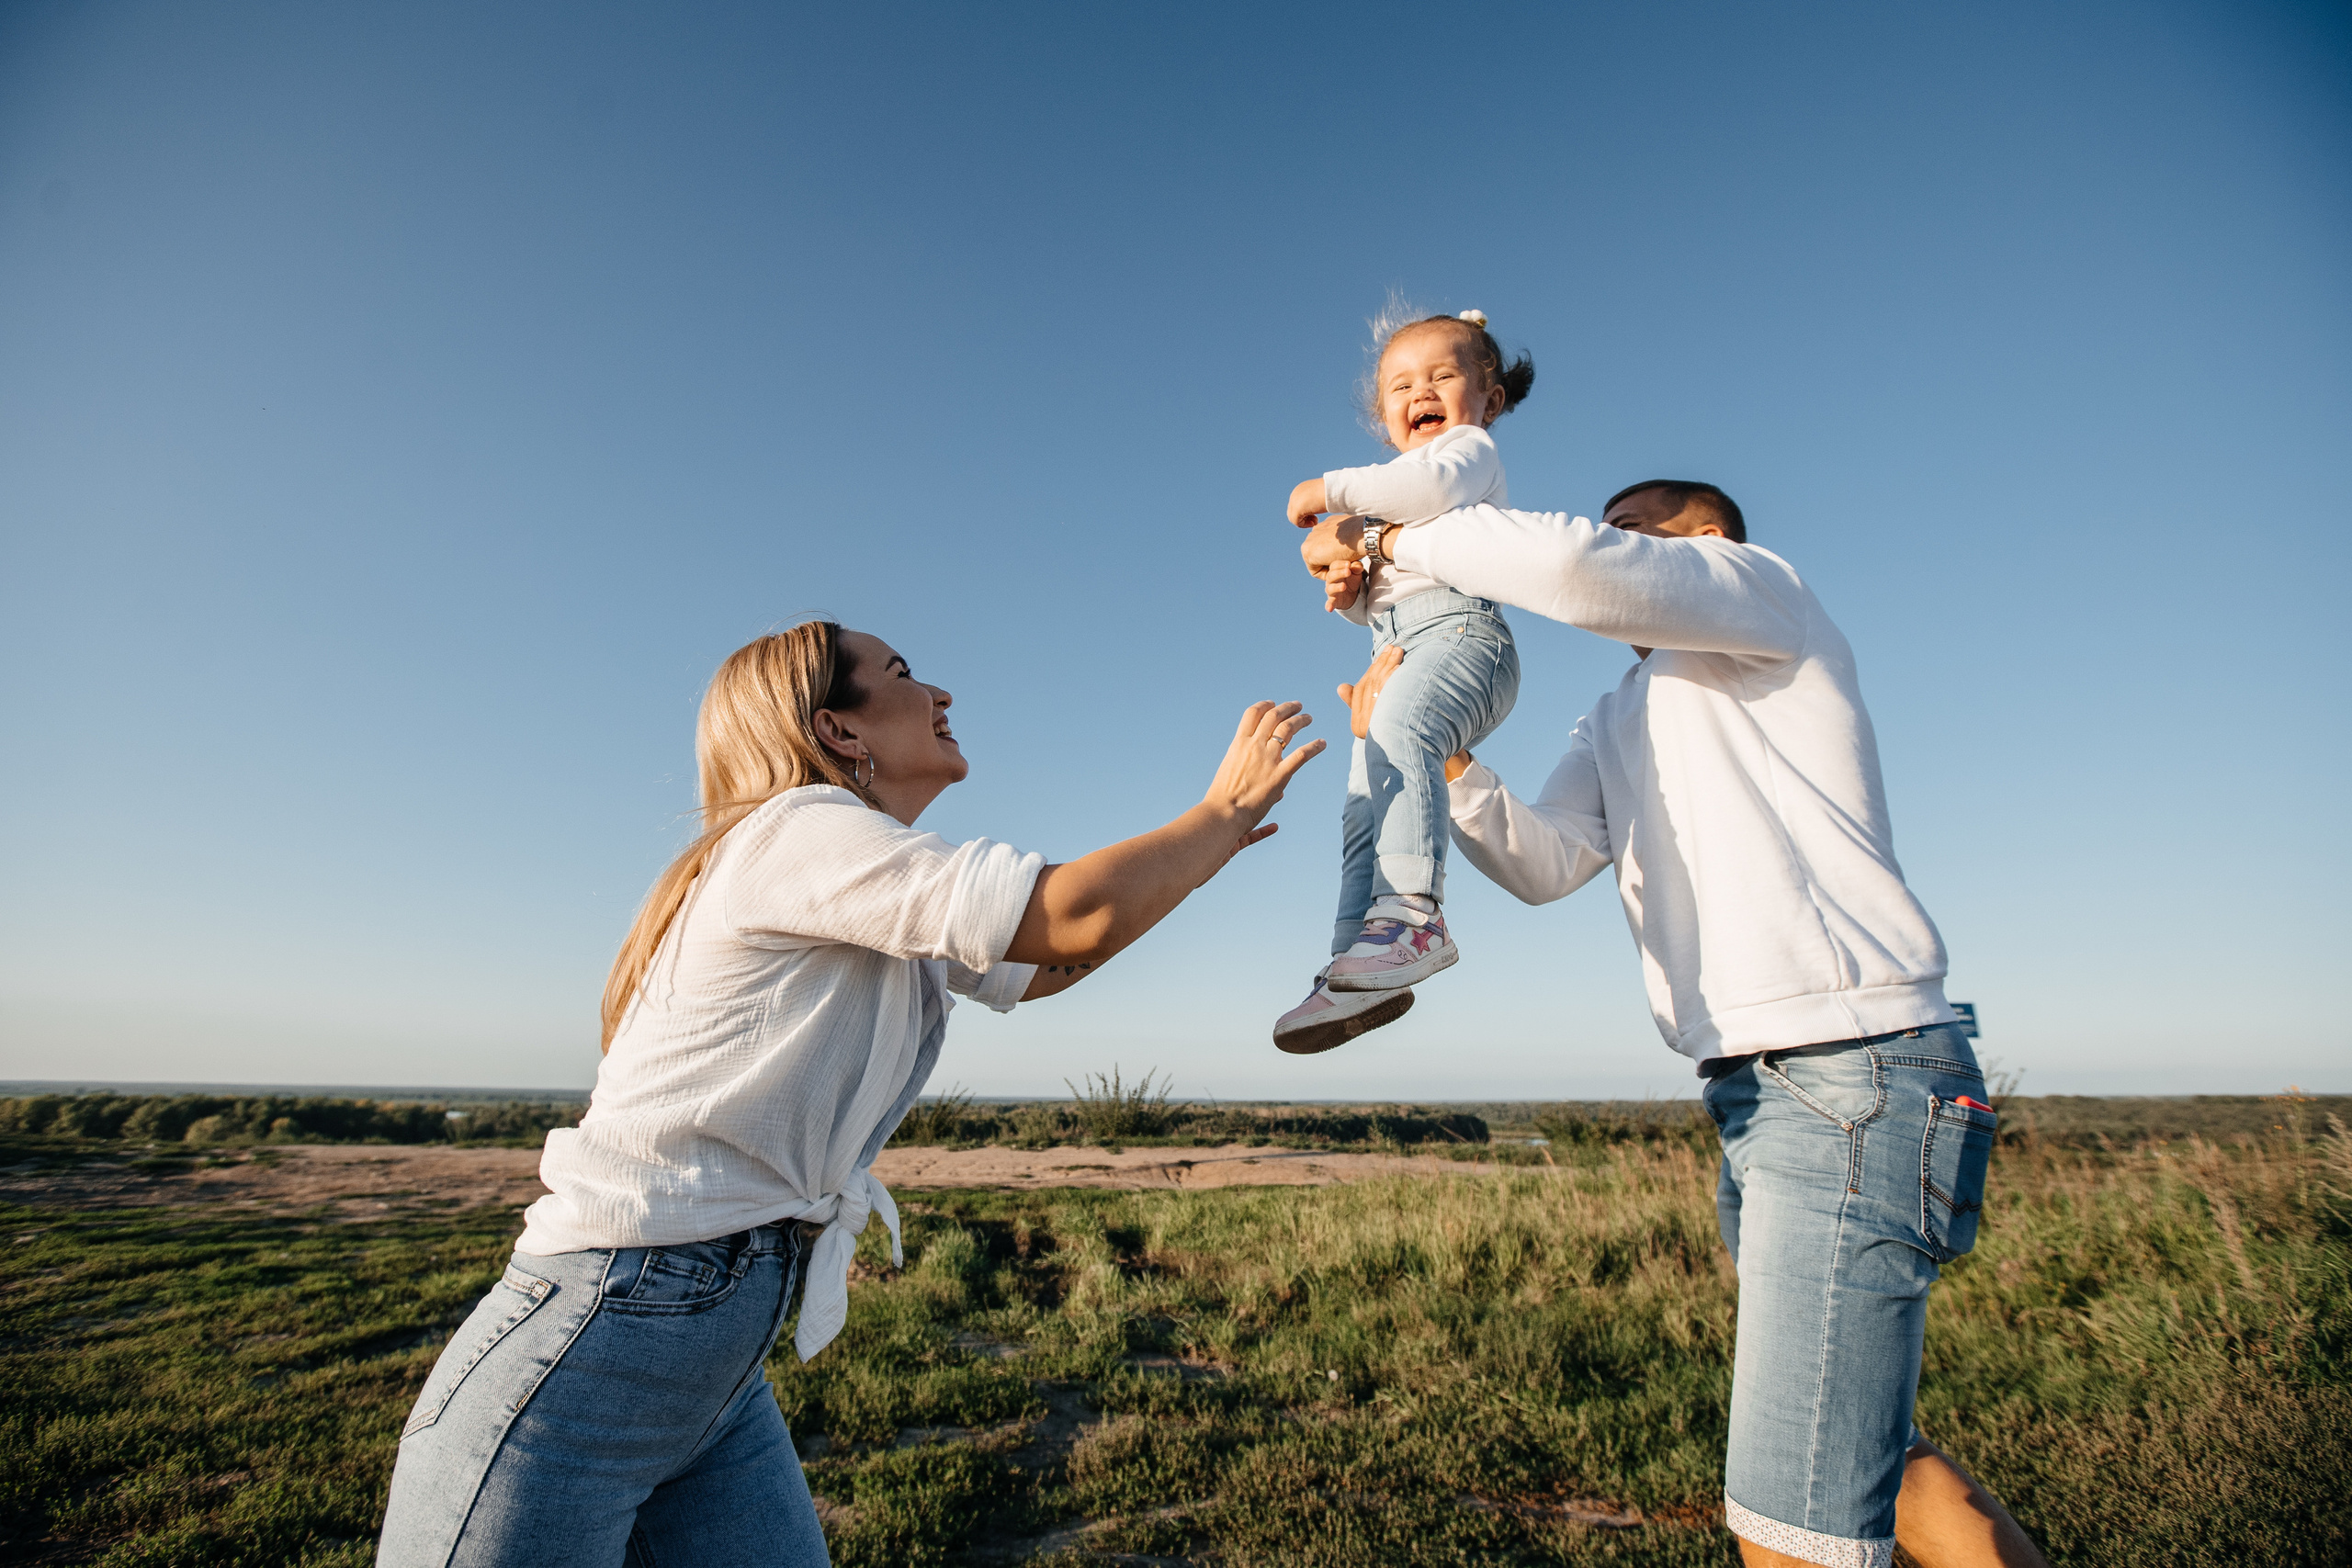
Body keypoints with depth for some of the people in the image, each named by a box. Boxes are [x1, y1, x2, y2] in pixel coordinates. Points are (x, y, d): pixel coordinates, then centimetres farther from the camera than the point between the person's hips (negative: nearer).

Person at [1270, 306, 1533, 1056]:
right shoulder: (1390, 499, 37)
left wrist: (1332, 488, -7)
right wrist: (1349, 584, 10)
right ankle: (1359, 966, -4)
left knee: (1400, 733, -37)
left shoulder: (1470, 446, 12)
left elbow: (1434, 485, -15)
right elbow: (1380, 595, 34)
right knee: (1364, 813, -1)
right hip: (1398, 653, 9)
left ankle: (1412, 912, -48)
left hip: (1459, 626, -9)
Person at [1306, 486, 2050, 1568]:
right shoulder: (1616, 726, 23)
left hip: (1853, 1078, -9)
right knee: (1862, 1455, 23)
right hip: (1757, 1097, 9)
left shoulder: (1763, 583, 2)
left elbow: (1570, 562, -19)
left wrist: (1385, 540, -8)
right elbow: (1546, 864, 4)